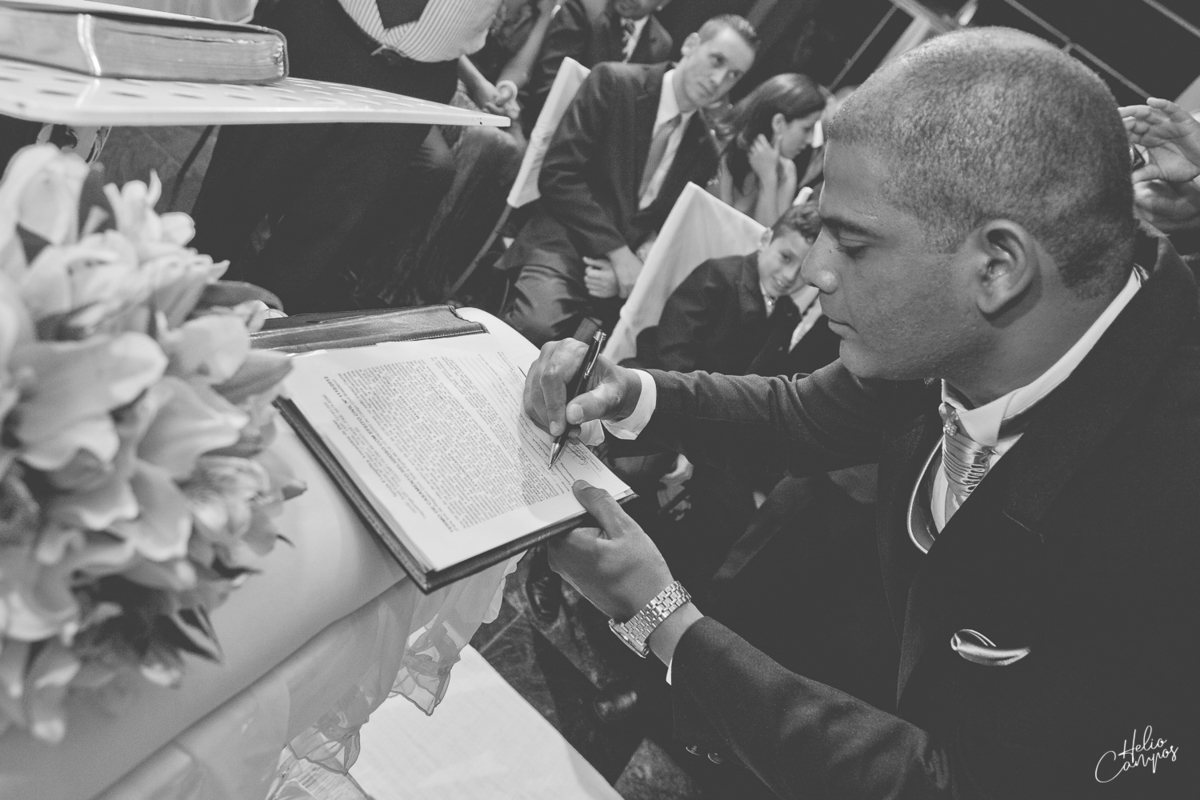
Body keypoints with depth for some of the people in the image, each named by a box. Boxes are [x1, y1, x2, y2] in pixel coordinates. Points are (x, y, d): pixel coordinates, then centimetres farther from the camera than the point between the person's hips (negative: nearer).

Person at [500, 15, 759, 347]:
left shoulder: (704, 151, 14)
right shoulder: (613, 83, -1)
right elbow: (558, 174, -9)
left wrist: (627, 268, -9)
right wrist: (619, 253, -15)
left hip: (633, 261, 5)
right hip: (568, 244, -4)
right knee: (538, 327, -35)